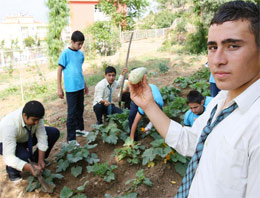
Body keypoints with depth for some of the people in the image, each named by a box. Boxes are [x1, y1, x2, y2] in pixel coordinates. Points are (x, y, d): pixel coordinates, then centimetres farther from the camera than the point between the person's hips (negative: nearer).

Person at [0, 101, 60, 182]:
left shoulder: (35, 116, -29)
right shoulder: (10, 126, -41)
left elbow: (42, 137, -20)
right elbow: (8, 157, -41)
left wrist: (41, 160, -24)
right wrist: (28, 168, -49)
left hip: (27, 137, 5)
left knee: (54, 133, -11)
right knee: (23, 156, -37)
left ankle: (35, 158, 10)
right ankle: (12, 171, 0)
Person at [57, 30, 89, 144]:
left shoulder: (81, 54, 8)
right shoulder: (65, 54, -10)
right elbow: (59, 70, -8)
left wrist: (85, 85, 22)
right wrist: (59, 89, -10)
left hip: (80, 87, 6)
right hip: (71, 88, -6)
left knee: (80, 109, 19)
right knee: (72, 113, -2)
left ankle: (79, 129, 39)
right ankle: (71, 139, 7)